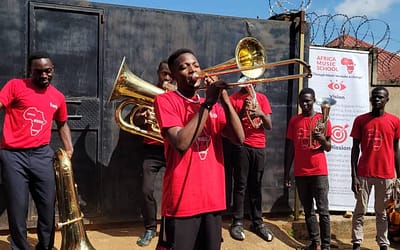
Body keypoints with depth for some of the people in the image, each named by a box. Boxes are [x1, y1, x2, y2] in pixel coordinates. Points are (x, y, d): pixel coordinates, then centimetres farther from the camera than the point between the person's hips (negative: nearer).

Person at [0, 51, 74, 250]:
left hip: (42, 155, 3)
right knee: (17, 209, 2)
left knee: (48, 206, 8)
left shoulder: (58, 97, 12)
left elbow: (62, 124, 25)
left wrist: (69, 150, 13)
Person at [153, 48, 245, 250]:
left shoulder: (213, 106, 13)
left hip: (213, 199, 6)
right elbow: (181, 144, -20)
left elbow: (239, 139, 0)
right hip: (182, 201, -5)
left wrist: (225, 101, -10)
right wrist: (207, 103, -16)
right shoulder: (165, 100, -5)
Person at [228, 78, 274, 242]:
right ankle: (237, 223, 0)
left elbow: (269, 126, 7)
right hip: (241, 146, -3)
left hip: (259, 147, 3)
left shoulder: (262, 98, 12)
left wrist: (261, 114, -13)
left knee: (256, 185, 6)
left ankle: (257, 222, 12)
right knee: (240, 185, -4)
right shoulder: (233, 98, 3)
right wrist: (242, 111, -18)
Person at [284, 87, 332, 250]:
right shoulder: (294, 121, 7)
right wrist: (286, 174, 6)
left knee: (323, 210, -1)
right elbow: (289, 149, 9)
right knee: (308, 210, 10)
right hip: (300, 173, 3)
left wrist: (322, 139, -21)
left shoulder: (323, 120, 1)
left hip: (319, 172, -3)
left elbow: (328, 148, 2)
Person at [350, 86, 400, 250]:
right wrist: (353, 176, -4)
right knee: (360, 211, 4)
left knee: (382, 212, 9)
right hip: (364, 174, 0)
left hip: (386, 175, 1)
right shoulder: (360, 120, 2)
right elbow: (355, 149, 1)